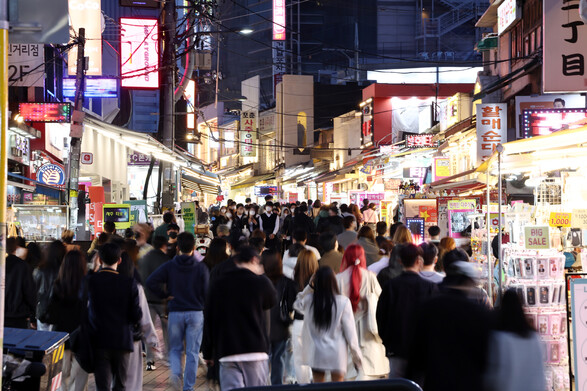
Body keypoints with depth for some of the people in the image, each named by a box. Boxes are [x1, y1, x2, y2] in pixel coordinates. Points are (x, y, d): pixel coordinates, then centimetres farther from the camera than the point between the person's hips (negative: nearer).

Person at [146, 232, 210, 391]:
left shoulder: (169, 266, -1)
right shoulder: (201, 268, -5)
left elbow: (151, 282, -11)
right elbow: (207, 293, -6)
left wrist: (165, 295, 0)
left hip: (175, 313, 1)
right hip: (196, 313, -1)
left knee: (175, 348, 15)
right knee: (192, 352, 5)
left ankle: (175, 372, -12)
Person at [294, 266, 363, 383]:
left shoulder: (309, 300, -7)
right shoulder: (343, 302, -12)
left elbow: (297, 305, 19)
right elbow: (350, 331, -8)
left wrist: (309, 287, 6)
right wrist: (357, 356, 3)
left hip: (316, 353, 2)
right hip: (337, 354, -2)